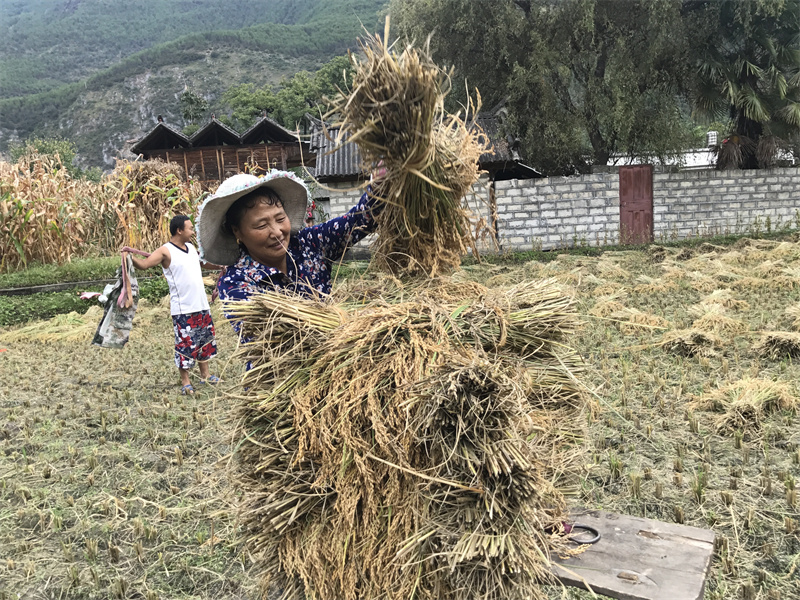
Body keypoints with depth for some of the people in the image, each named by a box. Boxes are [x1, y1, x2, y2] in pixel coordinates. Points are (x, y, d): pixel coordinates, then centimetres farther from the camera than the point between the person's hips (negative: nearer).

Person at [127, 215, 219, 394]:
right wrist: (130, 256, -38)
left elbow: (204, 262, 30)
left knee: (205, 340, 17)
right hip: (182, 309, -8)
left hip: (201, 305, 8)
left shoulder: (191, 248, 11)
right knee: (185, 344, -2)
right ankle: (185, 382, 10)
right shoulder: (166, 251, -11)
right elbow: (144, 264, -21)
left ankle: (205, 375, 31)